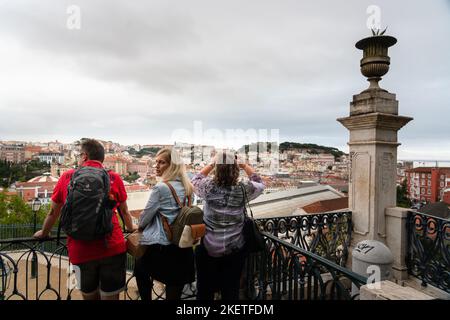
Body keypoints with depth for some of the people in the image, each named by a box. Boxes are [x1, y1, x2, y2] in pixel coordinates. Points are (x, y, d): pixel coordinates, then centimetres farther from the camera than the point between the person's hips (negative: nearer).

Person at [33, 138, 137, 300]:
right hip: (112, 248, -1)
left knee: (89, 295, 23)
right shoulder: (114, 178, 1)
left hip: (80, 251, 2)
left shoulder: (67, 176, 4)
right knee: (110, 296, 14)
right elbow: (124, 211, 13)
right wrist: (131, 228, 32)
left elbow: (53, 212, 15)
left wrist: (44, 232, 34)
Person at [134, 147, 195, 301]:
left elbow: (146, 215, -7)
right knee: (174, 290, 16)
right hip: (181, 244, 6)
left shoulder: (161, 187, -17)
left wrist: (140, 226, 16)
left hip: (159, 245, -5)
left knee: (140, 270, 25)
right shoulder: (186, 187, 4)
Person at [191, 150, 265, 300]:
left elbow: (195, 179, 10)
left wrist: (211, 165, 10)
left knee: (205, 291, 18)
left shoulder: (208, 187, -13)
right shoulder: (243, 189, -12)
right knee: (231, 290, 16)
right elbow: (260, 183, 10)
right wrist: (244, 165, 10)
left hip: (207, 249, 0)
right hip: (235, 250, 0)